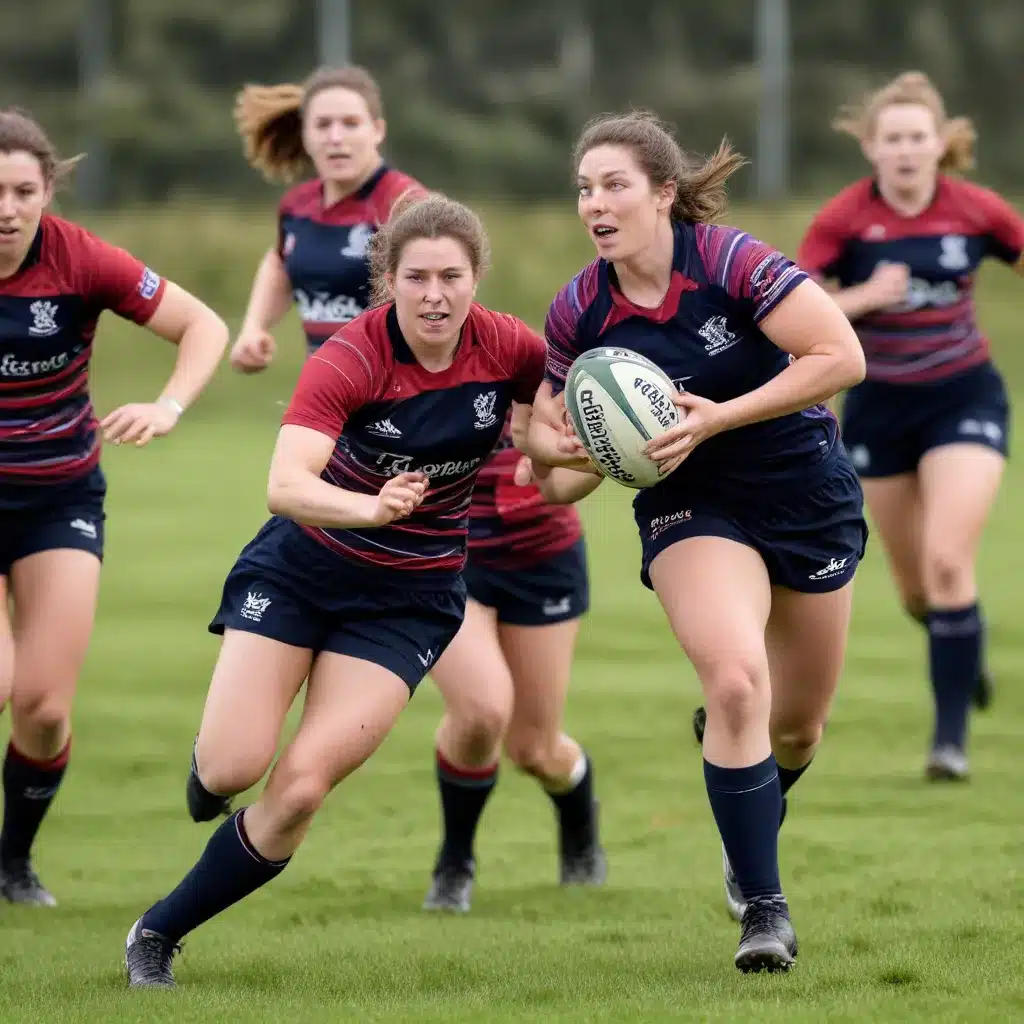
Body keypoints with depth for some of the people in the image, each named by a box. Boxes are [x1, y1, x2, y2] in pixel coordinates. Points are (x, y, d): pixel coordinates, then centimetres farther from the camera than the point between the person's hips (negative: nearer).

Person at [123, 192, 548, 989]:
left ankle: (161, 932, 6)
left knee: (301, 787, -12)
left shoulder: (506, 349, -14)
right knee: (233, 767, -13)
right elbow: (286, 486, -37)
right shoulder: (349, 360, -24)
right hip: (302, 567, -2)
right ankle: (206, 785, 27)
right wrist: (370, 509, -56)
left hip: (410, 600, 2)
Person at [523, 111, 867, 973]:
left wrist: (719, 417, -29)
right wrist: (559, 448, -20)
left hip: (809, 496, 0)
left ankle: (753, 837, 47)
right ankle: (763, 907, -17)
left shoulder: (730, 262, -21)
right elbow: (549, 427, 4)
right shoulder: (579, 311, -10)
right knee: (735, 681, -26)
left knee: (798, 723, 12)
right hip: (692, 508, 1)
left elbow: (841, 357, -26)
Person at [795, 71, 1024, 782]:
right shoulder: (845, 219, -12)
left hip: (964, 399, -1)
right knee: (916, 586, 11)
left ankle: (952, 734, -12)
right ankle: (966, 652, 46)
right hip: (880, 407, 1)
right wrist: (864, 296, -27)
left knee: (947, 562, -19)